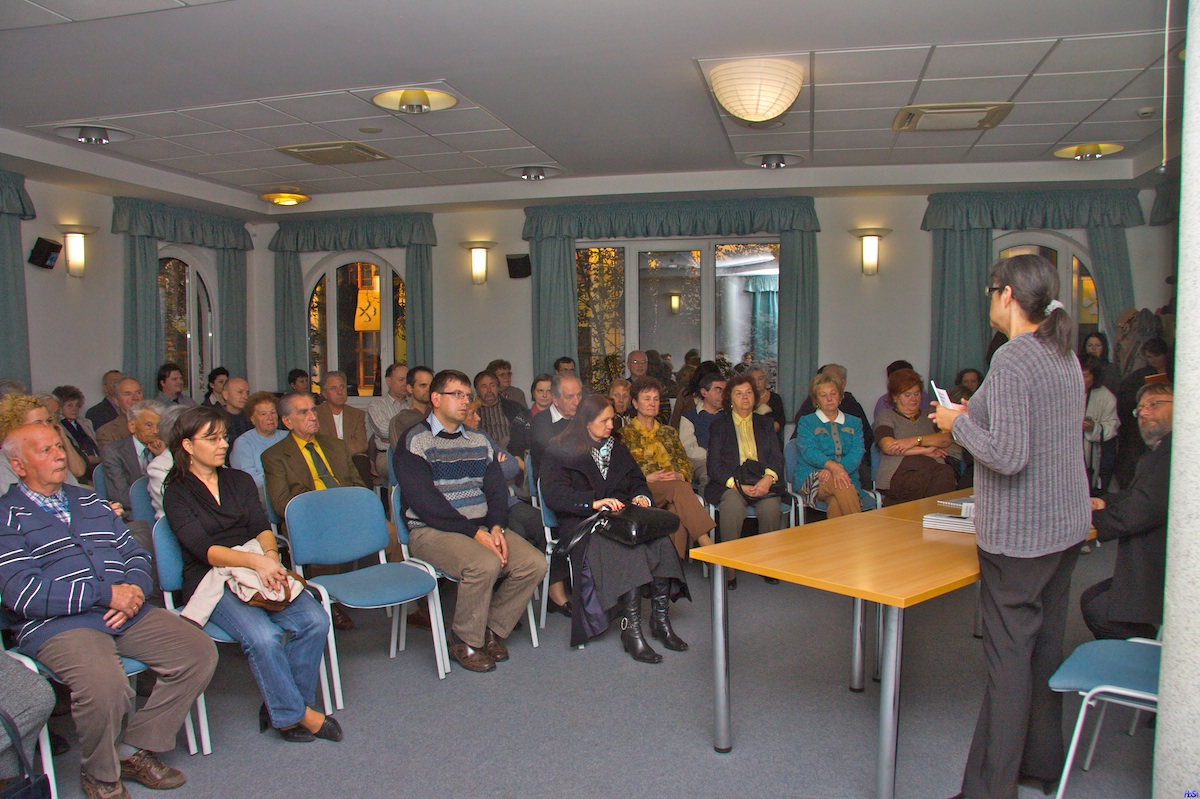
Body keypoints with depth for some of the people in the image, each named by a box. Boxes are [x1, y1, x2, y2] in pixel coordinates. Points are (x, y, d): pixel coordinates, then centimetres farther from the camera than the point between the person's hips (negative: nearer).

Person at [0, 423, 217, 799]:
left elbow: (135, 553, 19)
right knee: (104, 684, -33)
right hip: (57, 624, -6)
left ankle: (135, 750, 4)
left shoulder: (89, 501, 22)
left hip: (127, 611, 6)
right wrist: (106, 594, -16)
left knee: (200, 652, -11)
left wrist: (133, 590, -4)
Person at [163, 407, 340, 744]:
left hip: (260, 569, 4)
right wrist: (255, 561, -26)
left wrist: (270, 555, -17)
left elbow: (262, 527, 6)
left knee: (315, 620, -22)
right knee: (262, 636, -31)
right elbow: (203, 549, -11)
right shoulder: (177, 494, 2)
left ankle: (280, 707, -6)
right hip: (211, 582, -4)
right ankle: (295, 714, -11)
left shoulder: (240, 481, 17)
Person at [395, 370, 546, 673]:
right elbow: (424, 501, -15)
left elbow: (496, 489, 12)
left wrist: (497, 527, -9)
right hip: (432, 531, -6)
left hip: (482, 527, 6)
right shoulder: (415, 442, -4)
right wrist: (475, 532, -19)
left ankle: (491, 628, 6)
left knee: (534, 562, -14)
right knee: (485, 564, -32)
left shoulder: (478, 441, 17)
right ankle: (464, 640, -7)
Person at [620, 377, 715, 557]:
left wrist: (680, 476, -5)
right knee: (680, 488, -37)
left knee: (678, 510, -36)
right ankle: (705, 541, -48)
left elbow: (685, 463, 19)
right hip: (643, 490, -4)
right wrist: (649, 478, -13)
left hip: (676, 486, 4)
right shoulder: (626, 434, 13)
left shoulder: (668, 432, 27)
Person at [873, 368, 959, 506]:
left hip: (933, 468, 4)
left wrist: (915, 440, -9)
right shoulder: (886, 415, 17)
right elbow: (888, 447, -2)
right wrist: (925, 450, -2)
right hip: (899, 473, -4)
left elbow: (947, 438, 6)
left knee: (947, 474, -34)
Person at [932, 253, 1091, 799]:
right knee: (1046, 643, 19)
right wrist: (977, 415, 15)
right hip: (1066, 523, 9)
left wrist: (958, 423, -10)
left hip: (1019, 533, -9)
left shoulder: (1012, 360, -19)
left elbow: (1008, 456, -25)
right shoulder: (1066, 356, 10)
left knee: (1008, 656, -2)